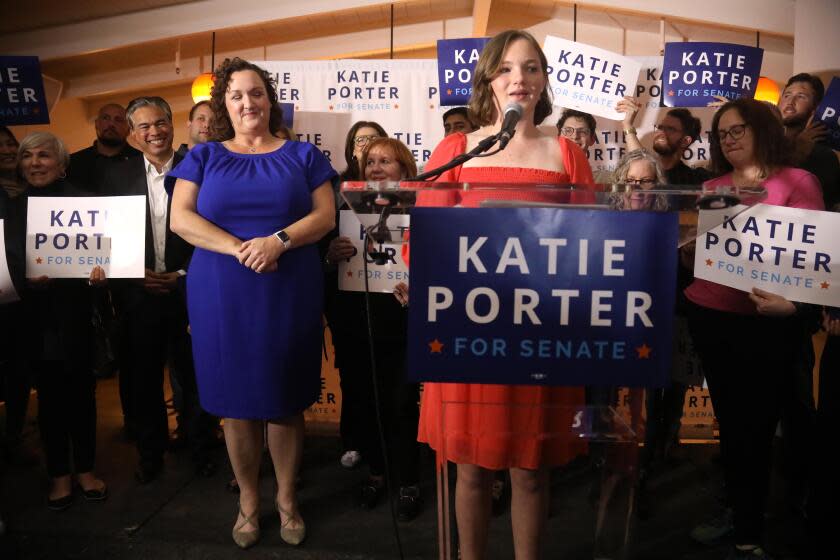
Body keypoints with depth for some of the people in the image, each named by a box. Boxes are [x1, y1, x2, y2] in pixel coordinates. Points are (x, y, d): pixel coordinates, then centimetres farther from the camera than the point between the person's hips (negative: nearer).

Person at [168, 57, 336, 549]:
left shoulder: (302, 155, 9)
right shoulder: (204, 157, 10)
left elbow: (325, 216, 1)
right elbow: (181, 218, -2)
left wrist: (277, 241, -17)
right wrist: (238, 248, -16)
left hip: (290, 296, 0)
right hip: (221, 297, 1)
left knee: (286, 402, 7)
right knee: (237, 402, 8)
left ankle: (287, 498, 26)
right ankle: (249, 500, 27)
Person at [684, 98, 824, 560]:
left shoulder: (799, 182, -2)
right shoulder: (712, 188, 11)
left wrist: (792, 301, -24)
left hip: (768, 323, -4)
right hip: (710, 317, 4)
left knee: (755, 425, 0)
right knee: (730, 420, 14)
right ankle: (738, 515, 33)